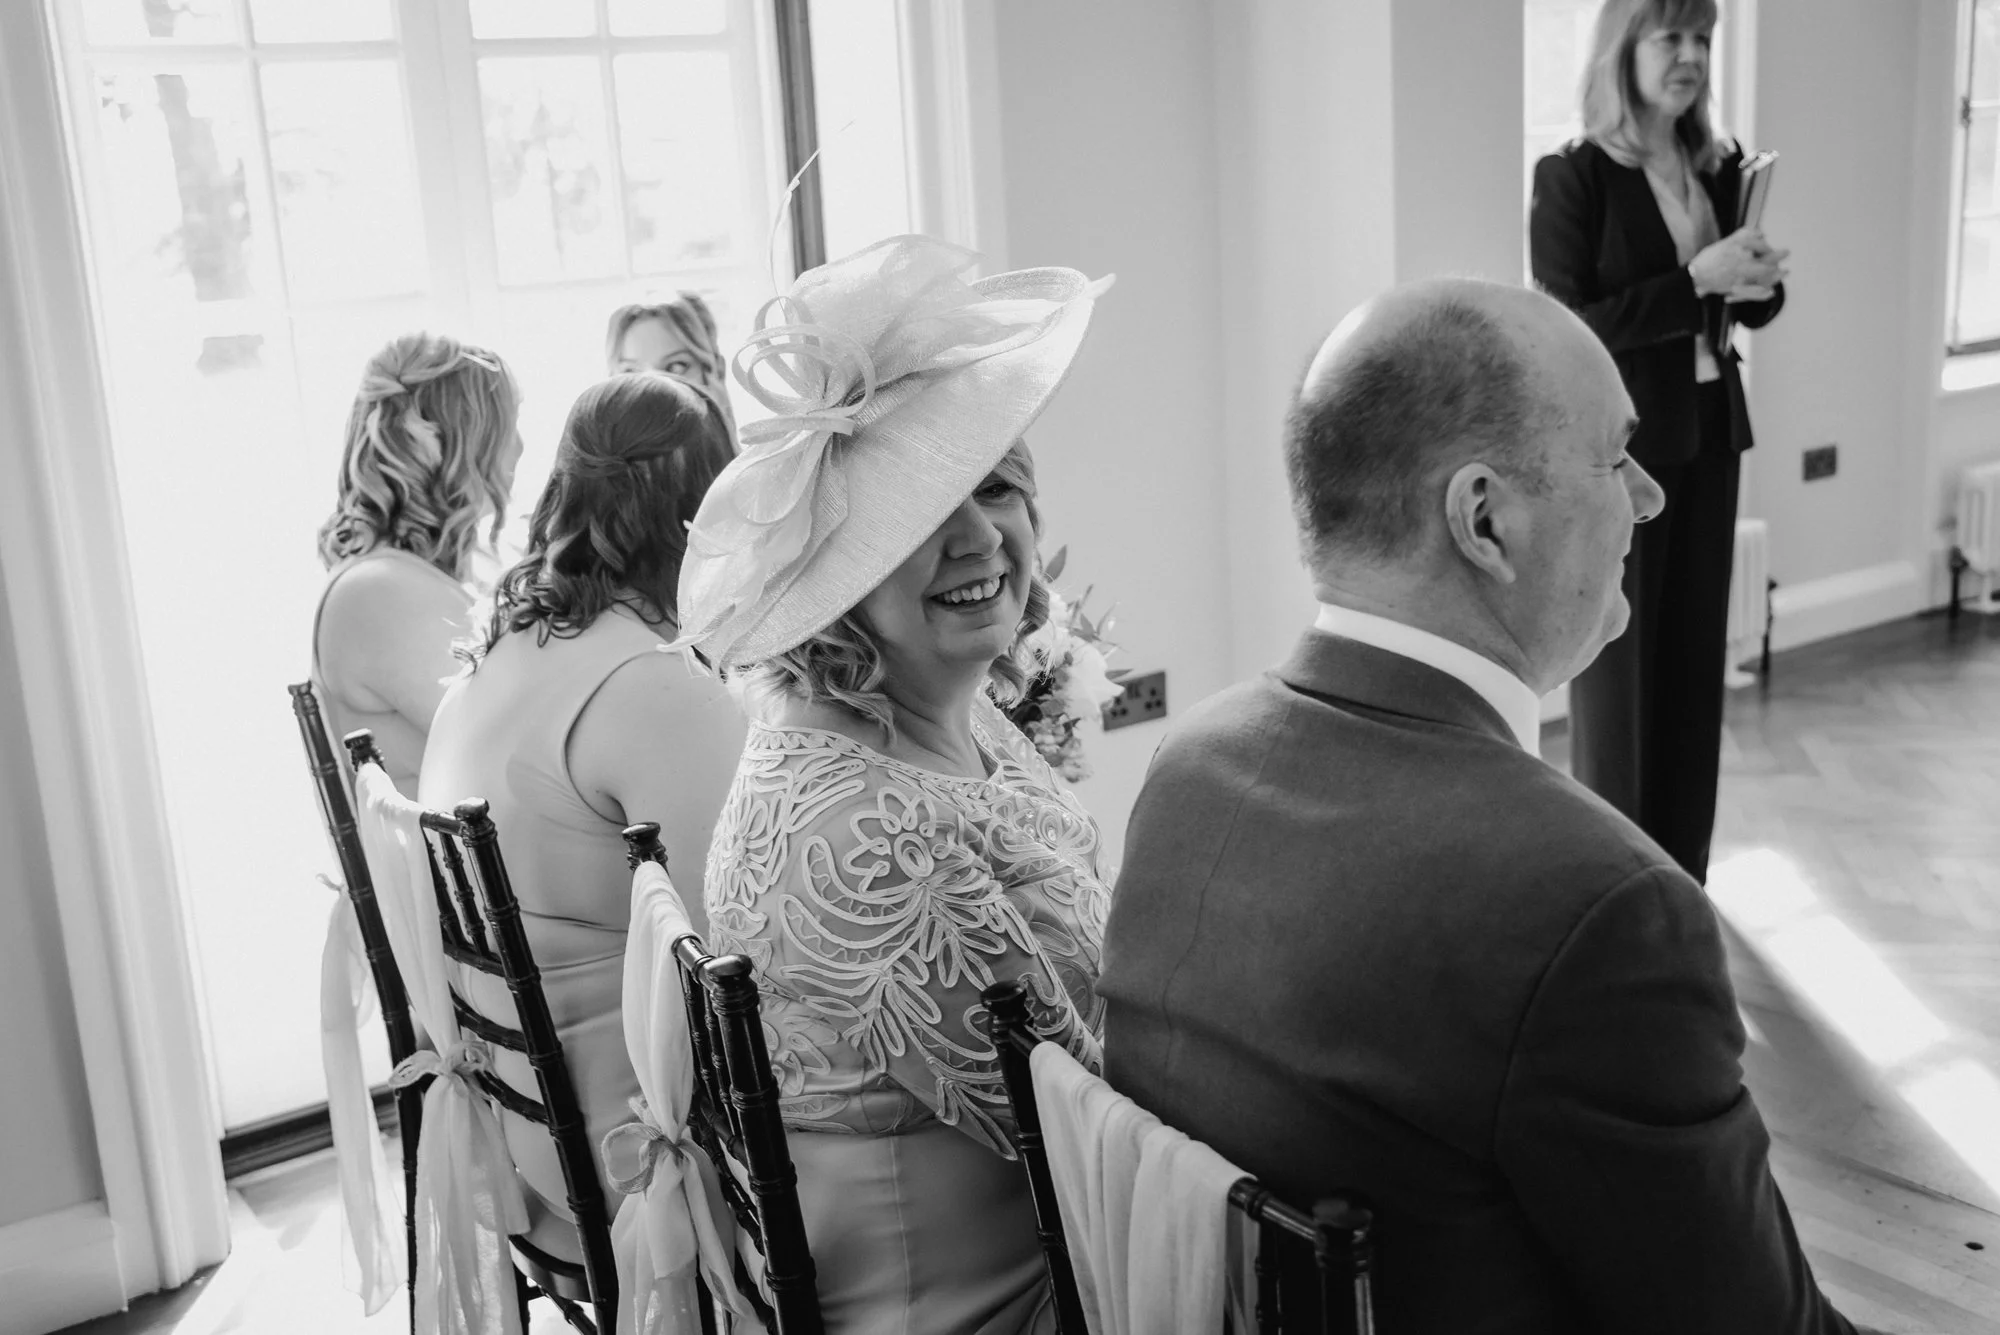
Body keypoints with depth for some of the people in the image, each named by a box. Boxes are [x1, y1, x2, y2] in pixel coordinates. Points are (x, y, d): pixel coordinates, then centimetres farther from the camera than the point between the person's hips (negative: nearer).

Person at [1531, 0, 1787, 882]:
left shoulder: (1719, 169, 8)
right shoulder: (1573, 179, -10)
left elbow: (1746, 305, 17)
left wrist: (1758, 284, -6)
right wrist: (1698, 280, -21)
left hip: (1706, 438, 6)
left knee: (1694, 656, 11)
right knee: (1614, 662, 2)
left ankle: (1680, 875, 24)